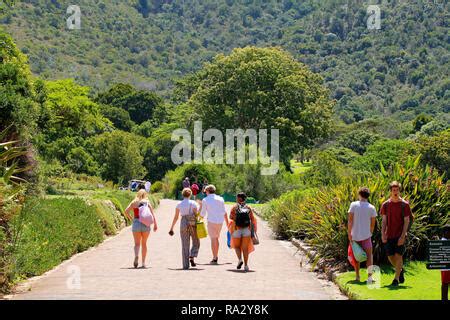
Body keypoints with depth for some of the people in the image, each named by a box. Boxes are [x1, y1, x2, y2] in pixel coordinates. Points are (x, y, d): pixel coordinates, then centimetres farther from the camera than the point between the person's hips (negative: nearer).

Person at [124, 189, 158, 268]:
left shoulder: (134, 202, 6)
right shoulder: (147, 202, 3)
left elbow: (126, 211, -5)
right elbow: (152, 214, -6)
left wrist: (130, 219, 5)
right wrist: (155, 224, -6)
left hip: (136, 223, 0)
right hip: (145, 224, 0)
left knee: (137, 243, 6)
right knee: (144, 244, 13)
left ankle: (136, 256, -24)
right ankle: (143, 262, 13)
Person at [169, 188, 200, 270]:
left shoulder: (179, 204, 5)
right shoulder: (193, 203, -3)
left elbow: (176, 217, 6)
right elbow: (196, 214, -7)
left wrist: (172, 228, 12)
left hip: (183, 224, 2)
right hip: (193, 224, -2)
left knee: (185, 245, 6)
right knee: (196, 243, 15)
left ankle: (186, 265, 2)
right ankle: (192, 257, -8)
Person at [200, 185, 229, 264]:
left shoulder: (205, 200, -3)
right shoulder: (220, 199, 7)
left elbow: (202, 214, -1)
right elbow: (224, 212, 8)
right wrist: (227, 223, 13)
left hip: (212, 221, -4)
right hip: (220, 221, 4)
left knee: (213, 239, 0)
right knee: (216, 238, 18)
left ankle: (214, 259, -3)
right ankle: (216, 256, 21)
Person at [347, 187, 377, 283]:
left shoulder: (354, 205, -5)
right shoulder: (371, 208, -3)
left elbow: (350, 220, -8)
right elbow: (373, 224, 2)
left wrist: (349, 233, -3)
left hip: (355, 235, 1)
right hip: (366, 235, -1)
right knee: (369, 255, 1)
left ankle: (357, 276, 18)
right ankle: (370, 276, -12)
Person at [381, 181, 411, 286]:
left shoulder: (404, 204, -4)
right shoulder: (385, 204, 4)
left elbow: (406, 221, -5)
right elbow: (384, 221, 7)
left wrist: (403, 236, -13)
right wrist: (383, 234, -4)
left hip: (400, 236, -3)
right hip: (389, 236, 3)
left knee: (398, 256, -6)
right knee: (390, 257, 7)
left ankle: (396, 279, 2)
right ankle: (400, 270, 34)